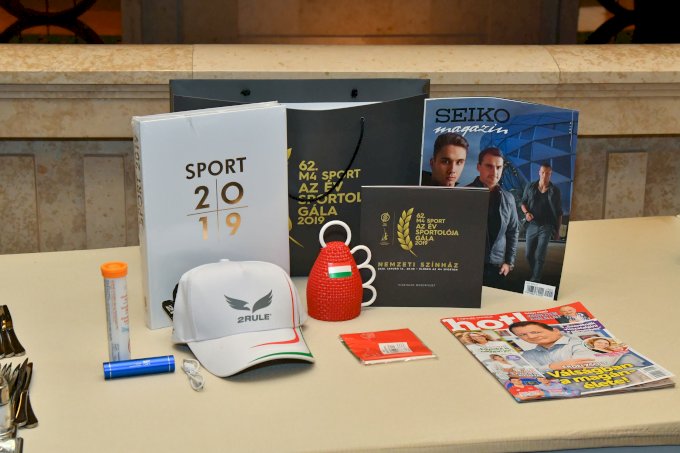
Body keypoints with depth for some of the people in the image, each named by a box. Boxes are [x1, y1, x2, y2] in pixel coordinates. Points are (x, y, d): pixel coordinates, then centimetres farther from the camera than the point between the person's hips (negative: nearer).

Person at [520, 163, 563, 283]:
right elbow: (523, 203, 13)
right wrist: (526, 212, -9)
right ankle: (534, 275, 30)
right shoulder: (530, 187, 3)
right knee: (529, 255, 8)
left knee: (539, 256, -10)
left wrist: (557, 231, 4)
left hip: (546, 227, -3)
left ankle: (535, 280, -5)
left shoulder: (555, 191, -1)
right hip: (532, 225, 3)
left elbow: (559, 213, 5)